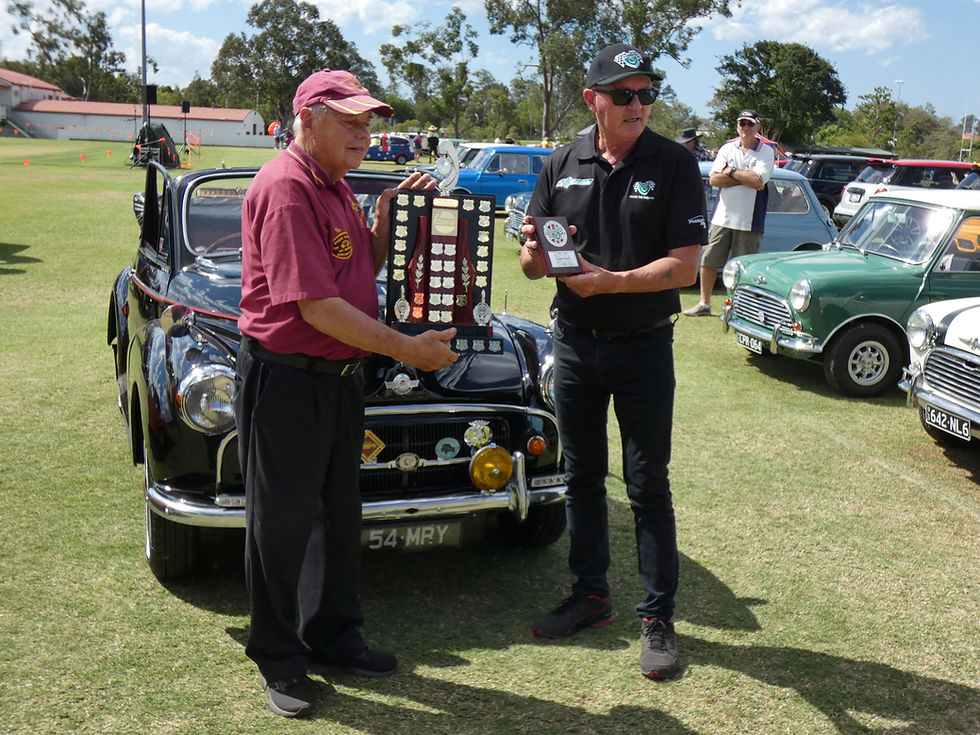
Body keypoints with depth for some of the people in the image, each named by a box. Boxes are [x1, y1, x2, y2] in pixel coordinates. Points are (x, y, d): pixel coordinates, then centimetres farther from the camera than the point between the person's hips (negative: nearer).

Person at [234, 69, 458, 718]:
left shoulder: (335, 186, 12)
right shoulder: (286, 190, -19)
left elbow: (364, 270, 18)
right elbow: (315, 306, -25)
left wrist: (388, 215, 2)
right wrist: (408, 349, -21)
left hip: (340, 375, 10)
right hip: (286, 378, -10)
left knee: (338, 513, 18)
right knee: (284, 522, 4)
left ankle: (333, 640, 35)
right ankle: (280, 662, 20)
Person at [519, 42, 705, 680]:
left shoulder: (675, 165, -6)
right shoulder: (562, 165, 4)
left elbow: (685, 266, -13)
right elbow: (531, 261, 6)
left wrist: (612, 281, -25)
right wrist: (538, 254, -18)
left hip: (643, 345, -4)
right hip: (575, 341, 4)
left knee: (648, 484, 2)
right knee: (582, 477, 13)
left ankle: (659, 617, 13)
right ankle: (591, 595, 28)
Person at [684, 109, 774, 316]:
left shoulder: (766, 151, 0)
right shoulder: (727, 149, 9)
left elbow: (759, 180, -17)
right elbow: (714, 180, -3)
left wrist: (731, 172, -8)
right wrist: (745, 178, -10)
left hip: (749, 221, -3)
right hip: (722, 216, 3)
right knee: (708, 261, 5)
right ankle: (704, 304, 17)